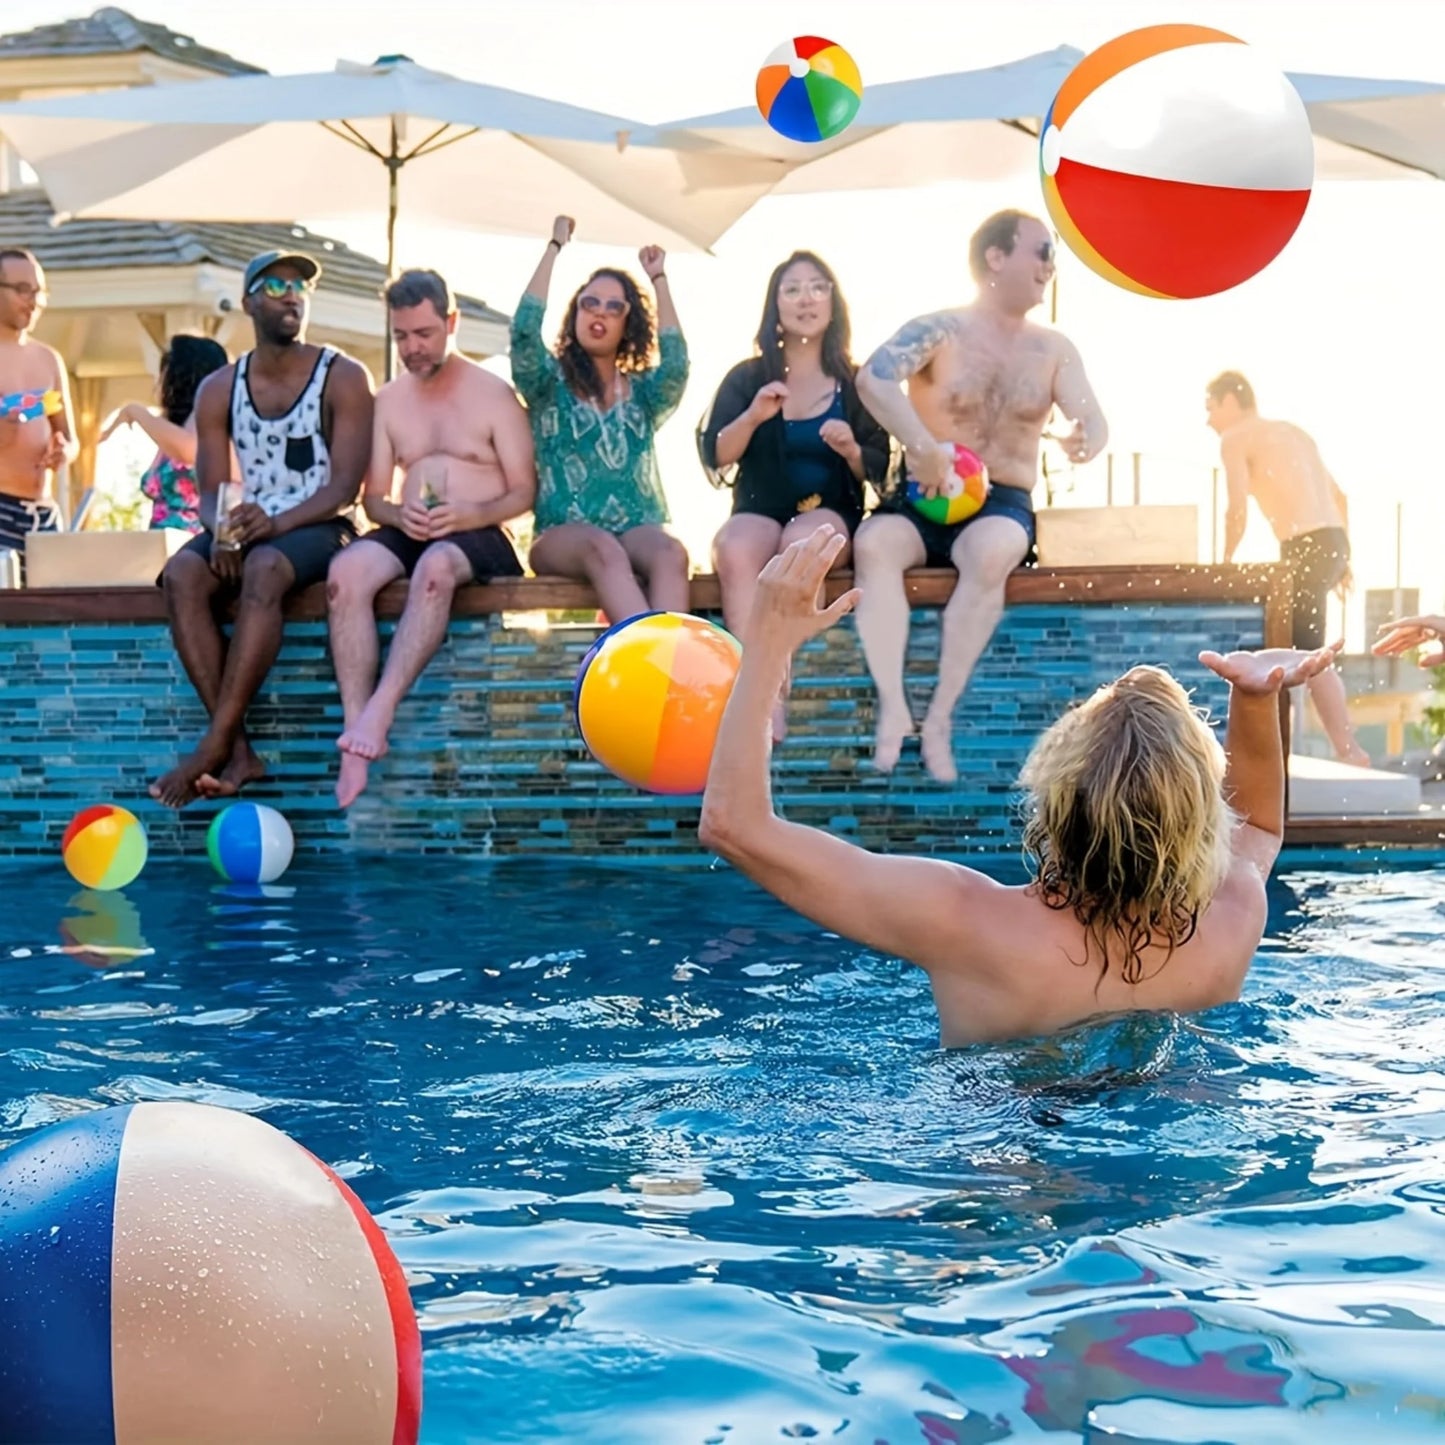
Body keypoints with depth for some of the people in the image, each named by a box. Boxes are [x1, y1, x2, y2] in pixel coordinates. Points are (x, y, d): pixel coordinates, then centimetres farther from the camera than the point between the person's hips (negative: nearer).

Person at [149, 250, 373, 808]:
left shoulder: (343, 378, -1)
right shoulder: (218, 390, 10)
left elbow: (345, 485, -10)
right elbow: (211, 491, 6)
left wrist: (276, 523, -26)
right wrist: (222, 528, -19)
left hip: (320, 528, -4)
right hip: (245, 530, 4)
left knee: (264, 568, -38)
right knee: (181, 574, -29)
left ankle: (214, 745, -38)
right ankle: (239, 751, -32)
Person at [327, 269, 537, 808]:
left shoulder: (493, 393, 6)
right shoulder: (387, 400, 17)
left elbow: (525, 492, 2)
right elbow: (373, 497, 14)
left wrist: (472, 513, -17)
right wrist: (398, 514, -10)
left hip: (480, 537, -3)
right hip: (408, 534, 4)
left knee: (435, 566, -41)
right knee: (347, 570, -32)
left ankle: (377, 716, -47)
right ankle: (356, 728, -39)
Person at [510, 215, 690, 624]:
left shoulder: (643, 391, 19)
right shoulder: (550, 383, 14)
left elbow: (677, 366, -3)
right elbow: (525, 331, -6)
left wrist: (658, 279, 2)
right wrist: (556, 245, 0)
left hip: (638, 530, 2)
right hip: (563, 535, -2)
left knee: (671, 552, -34)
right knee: (602, 548, -38)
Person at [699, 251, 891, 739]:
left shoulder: (856, 383, 9)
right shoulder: (746, 377, 10)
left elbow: (880, 472, 5)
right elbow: (714, 457, 1)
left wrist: (853, 451, -16)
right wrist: (753, 417, -15)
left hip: (831, 516, -1)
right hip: (759, 512, 1)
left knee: (801, 540, -38)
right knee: (735, 548, -36)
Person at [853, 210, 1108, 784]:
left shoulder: (1054, 350, 12)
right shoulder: (937, 331, -1)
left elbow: (1095, 421, 3)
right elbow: (872, 379, -19)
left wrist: (1086, 440, -23)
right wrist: (923, 447, -29)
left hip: (1002, 505, 1)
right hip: (924, 500, -1)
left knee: (992, 551, -35)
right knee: (872, 541, -34)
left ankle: (940, 716, -31)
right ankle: (892, 705, -34)